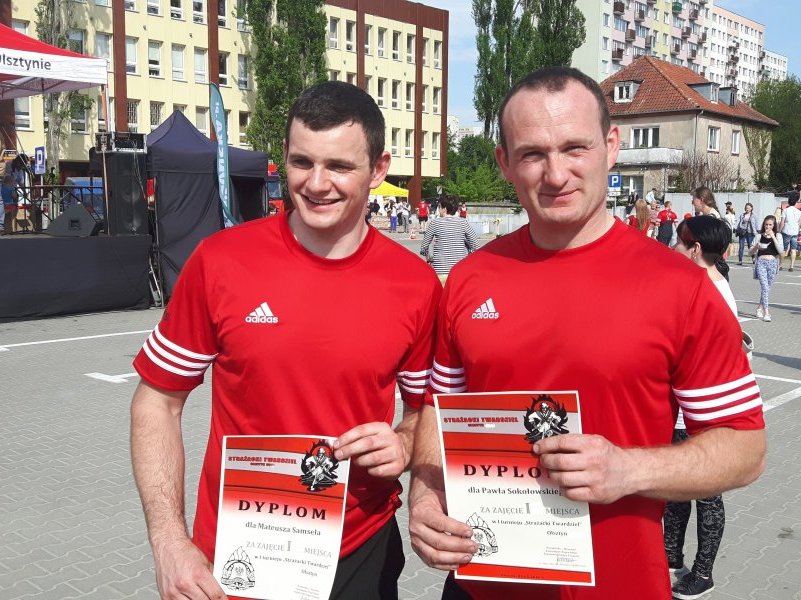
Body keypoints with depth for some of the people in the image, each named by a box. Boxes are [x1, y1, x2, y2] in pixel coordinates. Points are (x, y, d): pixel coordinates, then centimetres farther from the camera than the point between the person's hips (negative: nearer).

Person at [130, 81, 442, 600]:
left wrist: (404, 445, -15)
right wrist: (171, 543, -11)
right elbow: (157, 402, -4)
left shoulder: (416, 284, -9)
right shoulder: (220, 261, -12)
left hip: (363, 555, 1)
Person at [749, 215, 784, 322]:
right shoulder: (760, 236, 5)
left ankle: (760, 308, 29)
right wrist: (756, 246, -16)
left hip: (772, 263, 2)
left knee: (767, 288, 9)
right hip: (761, 263, -2)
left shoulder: (777, 236, 7)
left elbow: (781, 251, -8)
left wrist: (773, 237, -12)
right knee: (765, 287, -13)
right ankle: (766, 312, -17)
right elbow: (751, 252, 6)